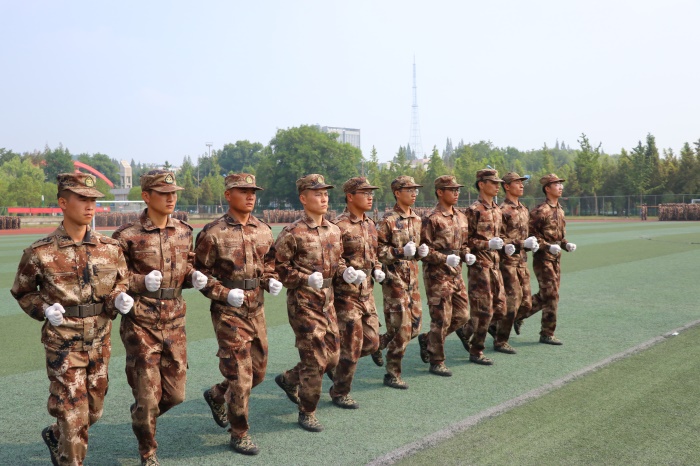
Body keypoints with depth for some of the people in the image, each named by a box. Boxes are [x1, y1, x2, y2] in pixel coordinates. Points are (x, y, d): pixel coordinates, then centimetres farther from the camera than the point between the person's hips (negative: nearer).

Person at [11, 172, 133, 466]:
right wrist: (44, 309, -14)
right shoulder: (40, 253, -10)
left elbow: (121, 282, 12)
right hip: (63, 345, -4)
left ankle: (54, 436, 48)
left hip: (100, 342, 5)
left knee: (93, 410, 19)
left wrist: (119, 299, -10)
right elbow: (21, 291, 3)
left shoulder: (110, 248, -1)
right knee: (73, 414, -2)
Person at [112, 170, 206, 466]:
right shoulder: (127, 235, -10)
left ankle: (142, 416, 43)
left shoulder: (184, 232, 6)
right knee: (147, 394, 3)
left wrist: (194, 277, -4)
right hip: (141, 324, -5)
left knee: (175, 393, 11)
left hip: (175, 322, 5)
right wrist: (141, 282, -20)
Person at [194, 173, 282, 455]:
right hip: (228, 312, -6)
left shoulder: (264, 230, 5)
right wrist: (225, 294, -19)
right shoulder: (213, 233, -11)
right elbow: (199, 272, -8)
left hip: (257, 310, 6)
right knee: (240, 375, -3)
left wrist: (271, 281, -3)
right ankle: (239, 434, 16)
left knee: (258, 371, 16)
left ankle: (217, 395, 42)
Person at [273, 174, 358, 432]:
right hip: (303, 302, -7)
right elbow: (278, 267, -12)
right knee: (314, 359, -4)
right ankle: (307, 413, 16)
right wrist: (307, 279, -23)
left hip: (327, 301, 7)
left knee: (331, 357, 14)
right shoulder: (292, 233, -13)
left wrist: (345, 271, -1)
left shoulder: (334, 230, 7)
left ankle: (289, 379, 38)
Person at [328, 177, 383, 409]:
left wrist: (377, 269, 3)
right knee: (352, 347, 0)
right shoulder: (338, 226, -15)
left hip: (367, 294, 8)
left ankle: (338, 359, 35)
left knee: (371, 342, 11)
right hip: (346, 295, -8)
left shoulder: (370, 225, 10)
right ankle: (339, 393, 18)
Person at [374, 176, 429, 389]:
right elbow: (376, 250, -14)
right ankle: (392, 375, 11)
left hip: (412, 279, 8)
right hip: (394, 280, -8)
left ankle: (379, 343, 34)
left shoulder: (417, 219, 11)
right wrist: (401, 252, -23)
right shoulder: (388, 221, -12)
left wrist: (420, 251, 1)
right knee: (402, 328, -4)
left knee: (414, 326, 11)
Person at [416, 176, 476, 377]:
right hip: (438, 275, -8)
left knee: (462, 316, 11)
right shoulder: (432, 219, -12)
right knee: (441, 319, -2)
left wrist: (467, 255, 2)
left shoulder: (461, 217, 11)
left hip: (457, 275, 8)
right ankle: (436, 362, 12)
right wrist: (445, 259, -23)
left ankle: (427, 339, 29)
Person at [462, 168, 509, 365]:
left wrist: (503, 245, 5)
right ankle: (476, 352, 12)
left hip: (494, 265, 8)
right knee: (483, 310, -3)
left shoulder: (497, 210, 13)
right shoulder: (474, 210, -12)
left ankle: (466, 330, 27)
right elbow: (465, 240, -14)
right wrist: (488, 244, -21)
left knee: (500, 309, 9)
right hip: (479, 266, -8)